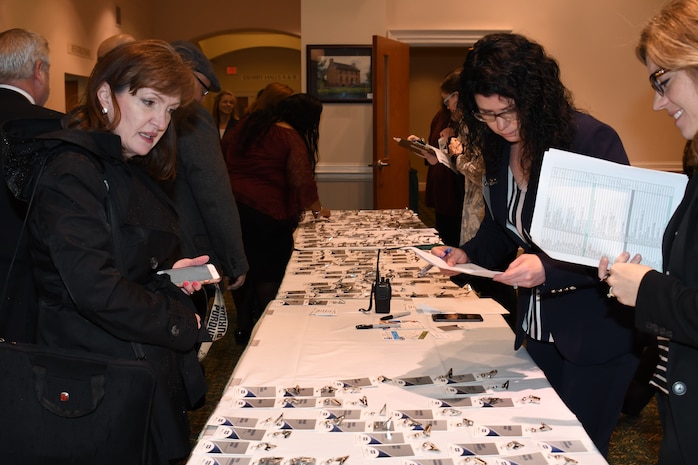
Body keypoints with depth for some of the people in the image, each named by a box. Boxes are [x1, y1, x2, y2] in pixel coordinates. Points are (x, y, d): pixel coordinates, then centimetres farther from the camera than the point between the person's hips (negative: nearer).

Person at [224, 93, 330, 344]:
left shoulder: (246, 124, 12)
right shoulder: (292, 139, -10)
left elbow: (228, 161, 22)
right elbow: (302, 182, -13)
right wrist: (317, 209, 3)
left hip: (231, 206, 7)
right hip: (267, 212, -6)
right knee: (270, 274, 6)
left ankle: (244, 326, 25)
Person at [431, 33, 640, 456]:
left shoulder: (593, 142, -19)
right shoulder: (500, 148, 1)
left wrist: (549, 269, -32)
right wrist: (469, 254, -6)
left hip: (596, 337, -6)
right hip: (538, 330, 6)